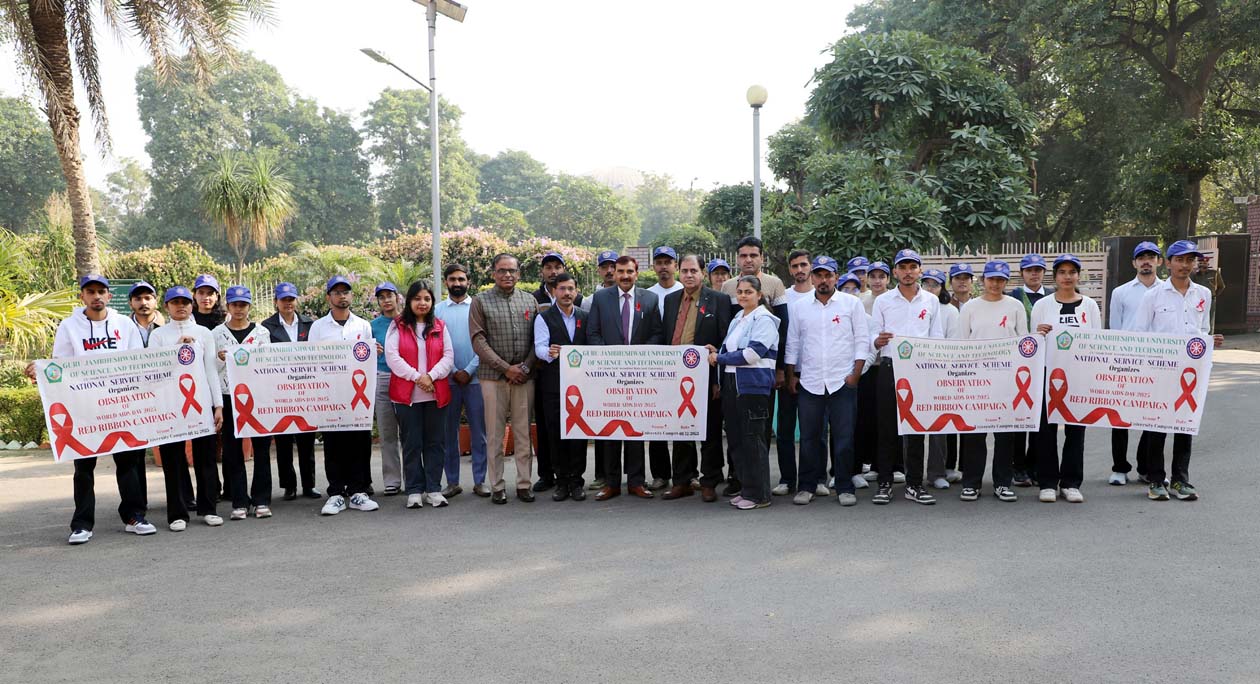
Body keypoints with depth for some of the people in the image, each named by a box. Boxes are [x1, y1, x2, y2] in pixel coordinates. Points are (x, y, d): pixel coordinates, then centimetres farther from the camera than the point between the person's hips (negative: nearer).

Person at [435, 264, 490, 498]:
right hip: (447, 379, 1)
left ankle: (480, 481, 8)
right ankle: (452, 482, 13)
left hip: (475, 378, -1)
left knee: (479, 431, 1)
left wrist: (469, 371, -9)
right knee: (449, 432, 5)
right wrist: (454, 372, -6)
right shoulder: (437, 310, 8)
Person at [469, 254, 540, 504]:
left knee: (524, 432, 5)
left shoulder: (530, 301, 11)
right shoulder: (481, 301, 3)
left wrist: (525, 367, -7)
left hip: (524, 377, 2)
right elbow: (478, 340, -5)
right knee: (495, 434, 2)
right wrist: (506, 368, -10)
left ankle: (524, 484, 12)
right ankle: (497, 486, 9)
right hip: (493, 377, -2)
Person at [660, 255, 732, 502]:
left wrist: (719, 378, -11)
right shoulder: (670, 299, 12)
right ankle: (682, 481, 21)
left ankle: (709, 483, 14)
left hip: (706, 377, -5)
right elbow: (664, 336, 14)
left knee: (710, 432, 5)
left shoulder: (717, 300, -4)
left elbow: (725, 340, -6)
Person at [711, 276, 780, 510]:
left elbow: (751, 354, -17)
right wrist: (718, 352, 3)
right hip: (733, 383, 8)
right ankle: (746, 488, 21)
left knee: (753, 439, -5)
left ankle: (759, 494, 3)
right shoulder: (737, 319, 17)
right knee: (737, 437, 10)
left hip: (753, 385, -8)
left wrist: (719, 358, -9)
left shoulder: (764, 319, -8)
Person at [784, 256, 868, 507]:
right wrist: (791, 376, 8)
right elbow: (792, 343, 12)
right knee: (809, 436, 5)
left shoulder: (852, 303, 2)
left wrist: (856, 374, -5)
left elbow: (862, 340, 2)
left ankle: (845, 487, 10)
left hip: (843, 381, -2)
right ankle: (807, 486, 14)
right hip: (809, 382, 2)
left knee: (844, 437, 0)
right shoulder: (798, 307, 8)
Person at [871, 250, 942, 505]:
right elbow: (874, 337, 4)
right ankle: (885, 483, 7)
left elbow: (937, 338, 10)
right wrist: (879, 340, -19)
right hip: (890, 368, -1)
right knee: (888, 426, 0)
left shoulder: (931, 301, 10)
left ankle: (914, 484, 10)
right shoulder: (882, 301, 6)